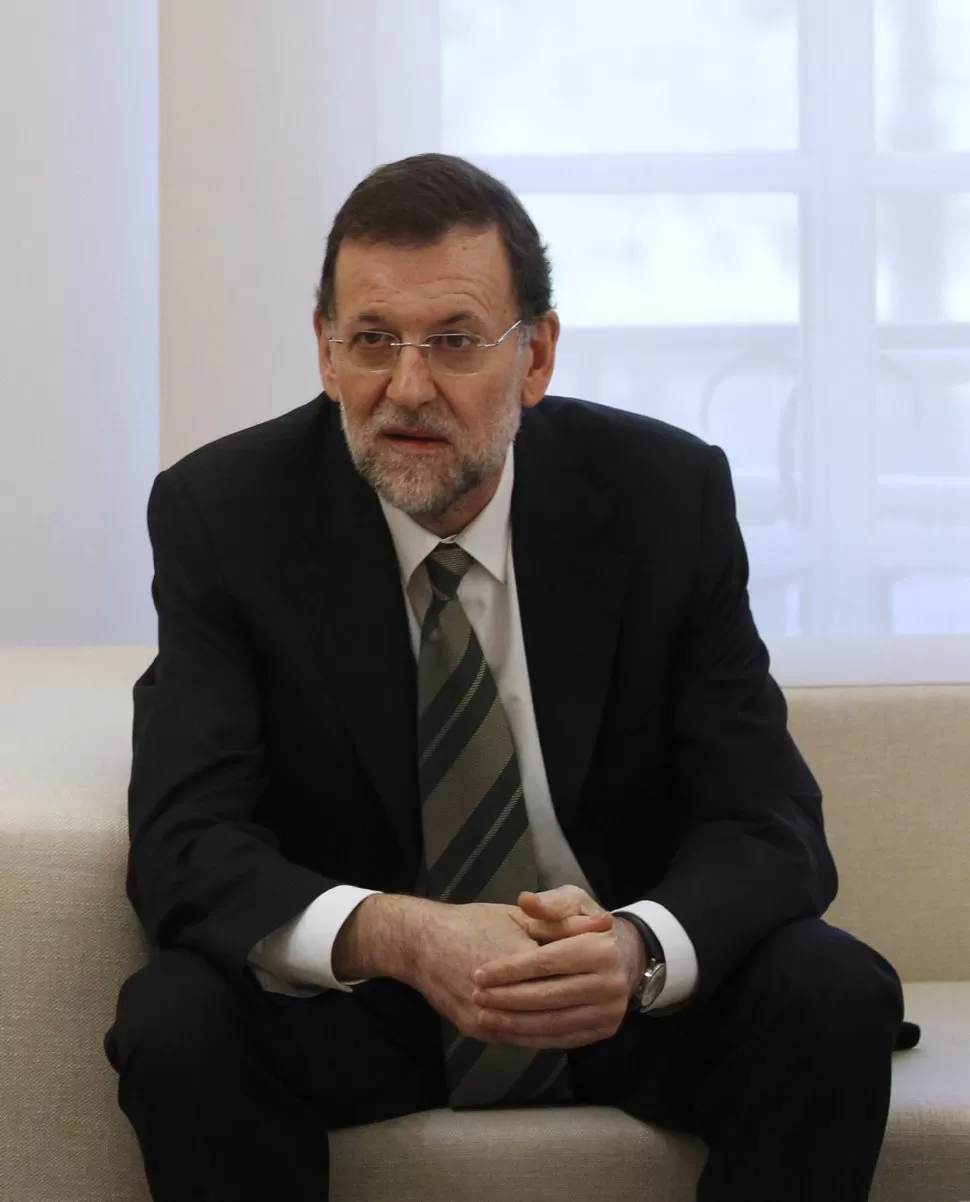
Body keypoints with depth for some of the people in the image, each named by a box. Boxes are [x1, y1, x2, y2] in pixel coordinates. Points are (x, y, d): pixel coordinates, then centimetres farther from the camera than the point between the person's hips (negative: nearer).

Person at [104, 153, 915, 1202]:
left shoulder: (668, 495, -10)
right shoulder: (221, 512, -12)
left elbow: (767, 824, -14)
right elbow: (185, 842, -19)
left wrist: (636, 948, -38)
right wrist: (397, 936, -39)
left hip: (628, 994, 1)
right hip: (349, 1002, -1)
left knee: (838, 997, -26)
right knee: (175, 1022, -30)